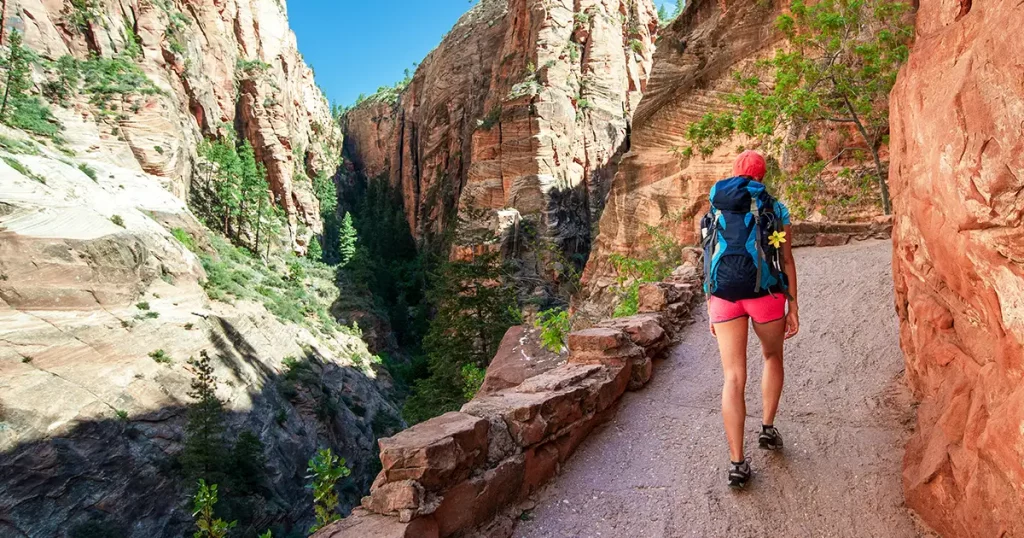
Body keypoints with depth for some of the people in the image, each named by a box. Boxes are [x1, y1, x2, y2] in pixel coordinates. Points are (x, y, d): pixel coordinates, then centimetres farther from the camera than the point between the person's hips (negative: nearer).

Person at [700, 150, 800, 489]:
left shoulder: (715, 211, 15)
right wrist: (793, 307, 8)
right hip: (765, 292, -1)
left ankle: (737, 463, -3)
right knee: (772, 358, 27)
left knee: (733, 377, 1)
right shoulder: (775, 210, 8)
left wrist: (711, 308, 17)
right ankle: (768, 428, 28)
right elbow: (787, 261, 5)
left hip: (724, 295, 1)